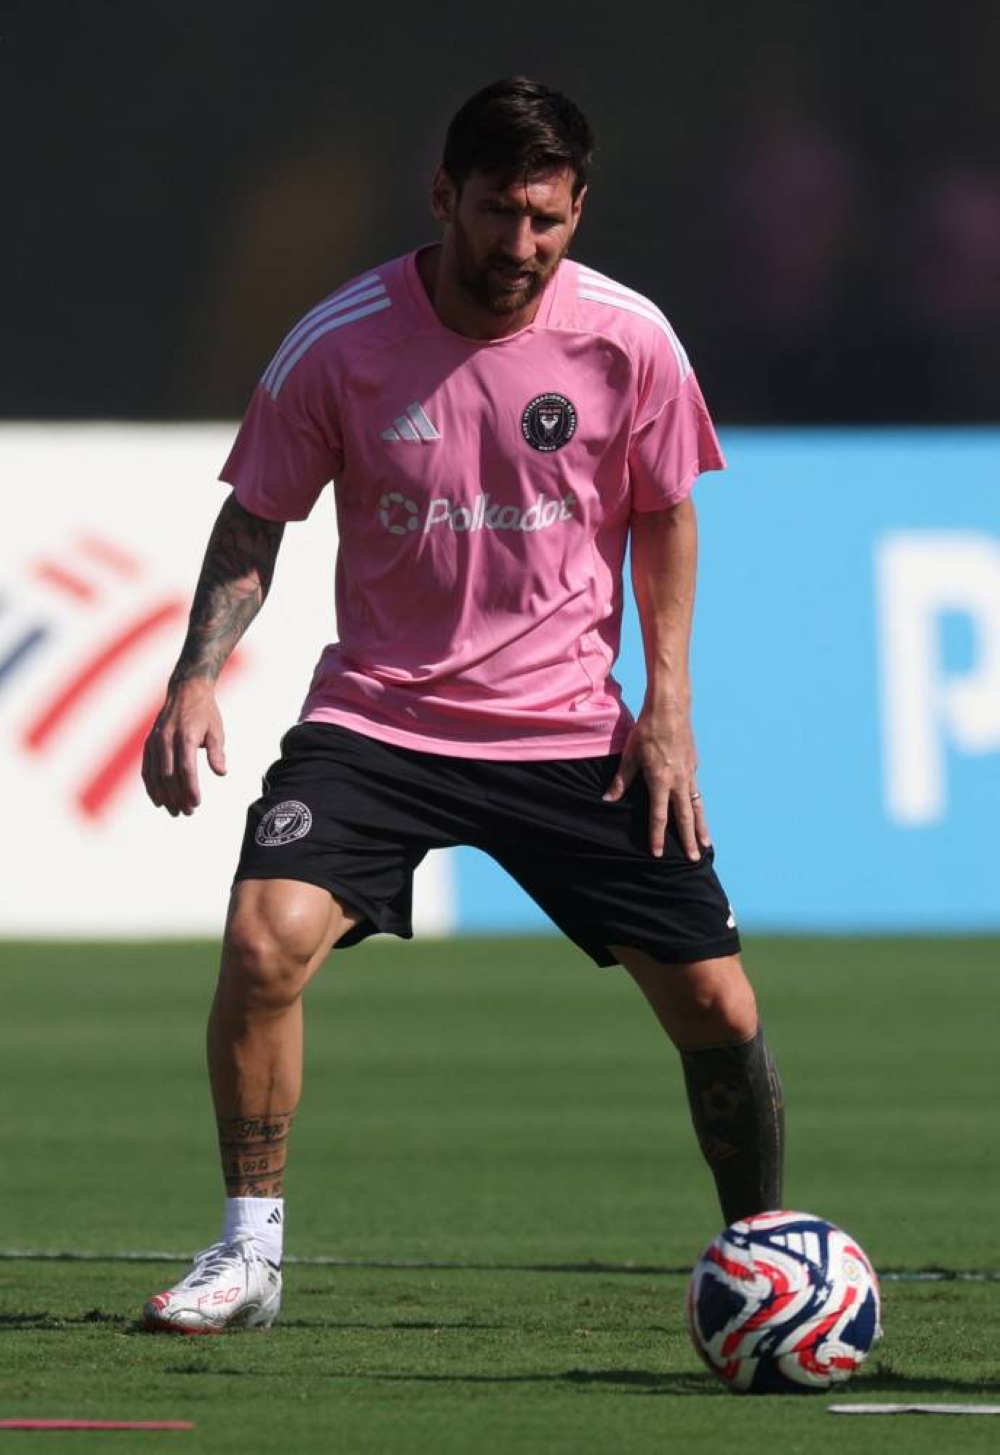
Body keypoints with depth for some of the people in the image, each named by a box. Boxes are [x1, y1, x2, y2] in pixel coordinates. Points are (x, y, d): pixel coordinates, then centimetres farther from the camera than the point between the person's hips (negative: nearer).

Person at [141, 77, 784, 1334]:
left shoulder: (629, 341, -7)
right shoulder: (339, 345, -11)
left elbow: (664, 515, 8)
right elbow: (255, 521, 0)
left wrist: (667, 702, 2)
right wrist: (196, 677, -14)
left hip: (575, 731, 1)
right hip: (377, 715, -1)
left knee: (715, 1004, -3)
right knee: (265, 936, -24)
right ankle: (248, 1253, -8)